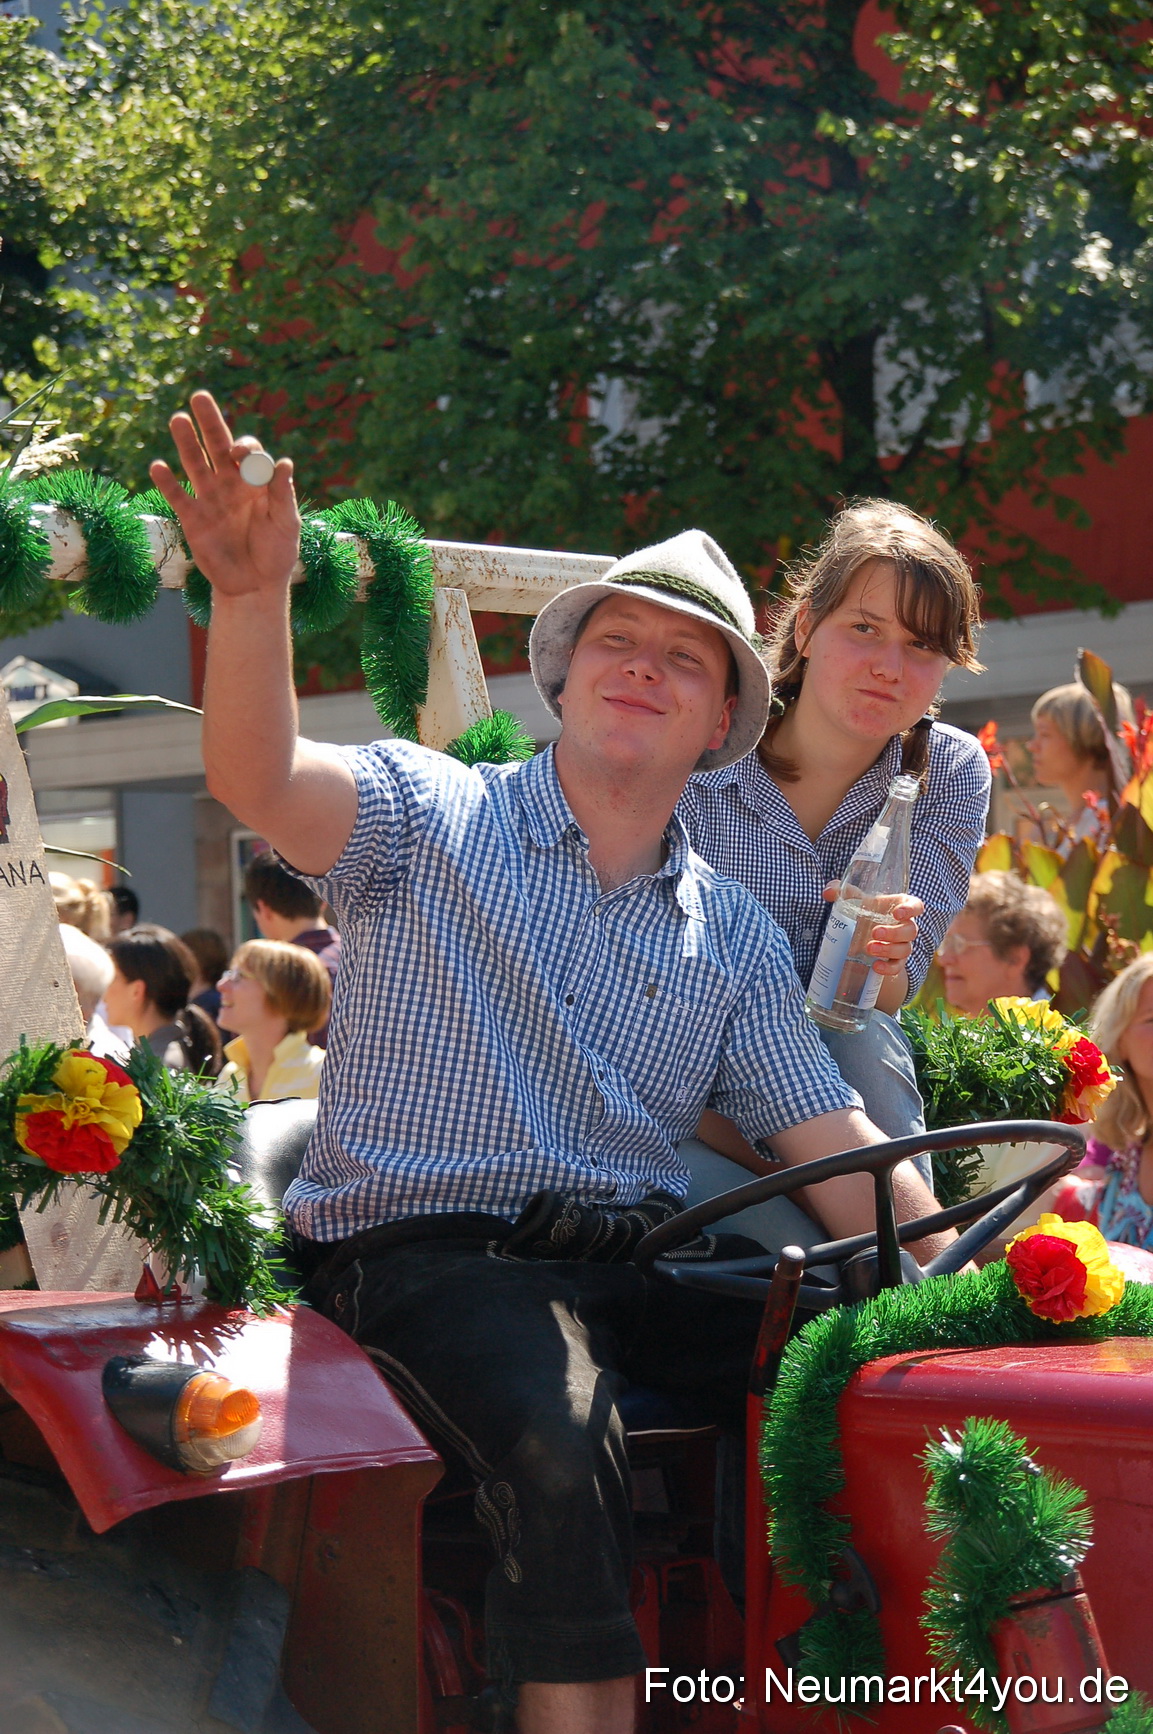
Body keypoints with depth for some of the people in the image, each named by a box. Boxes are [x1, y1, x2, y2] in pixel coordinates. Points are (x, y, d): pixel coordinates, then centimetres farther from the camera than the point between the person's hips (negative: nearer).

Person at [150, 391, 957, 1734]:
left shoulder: (734, 938, 16)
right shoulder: (431, 819, 4)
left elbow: (836, 1148, 10)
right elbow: (256, 780, -16)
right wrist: (255, 594, -34)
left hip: (641, 1259, 5)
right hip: (428, 1251, -4)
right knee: (557, 1442, -35)